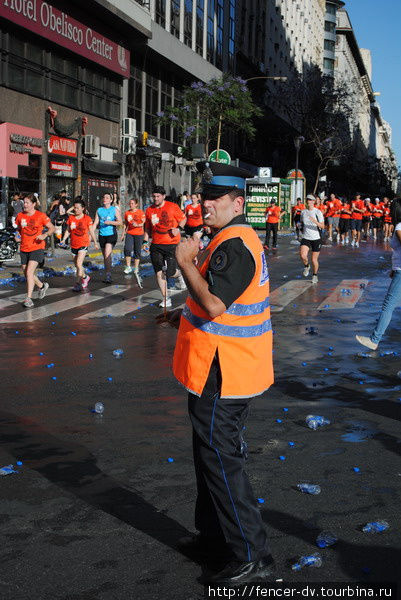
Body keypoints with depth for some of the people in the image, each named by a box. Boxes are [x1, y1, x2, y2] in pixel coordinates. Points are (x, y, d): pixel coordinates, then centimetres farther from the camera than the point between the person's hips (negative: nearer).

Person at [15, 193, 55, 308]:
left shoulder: (41, 216, -6)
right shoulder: (20, 216, 6)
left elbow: (52, 228, 1)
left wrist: (45, 235, -17)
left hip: (37, 248, -5)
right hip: (24, 249, 5)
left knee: (29, 272, -17)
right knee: (26, 273, 11)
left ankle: (28, 298, -13)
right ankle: (42, 286, 38)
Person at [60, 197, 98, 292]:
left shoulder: (87, 218, -6)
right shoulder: (71, 218, 3)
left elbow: (91, 231, 2)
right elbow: (68, 230, 9)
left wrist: (95, 243, 8)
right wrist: (63, 240, -3)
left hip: (83, 244, -5)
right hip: (74, 244, 5)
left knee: (79, 264, -16)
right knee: (77, 265, 14)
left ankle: (78, 283, -11)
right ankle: (85, 277, 38)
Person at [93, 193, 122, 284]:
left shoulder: (115, 210, 3)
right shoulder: (99, 210, 13)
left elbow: (120, 222, -3)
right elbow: (95, 223, 12)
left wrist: (110, 222, -18)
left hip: (111, 234, -5)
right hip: (102, 235, 5)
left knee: (107, 254, -20)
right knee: (105, 256, 10)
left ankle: (108, 275, -19)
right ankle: (108, 275, 20)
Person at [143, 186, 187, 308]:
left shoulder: (173, 207, -3)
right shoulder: (149, 210, 8)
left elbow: (183, 219, 5)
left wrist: (178, 228, -13)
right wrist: (145, 241, 7)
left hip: (172, 244, -4)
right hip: (156, 245, 4)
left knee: (170, 272, -6)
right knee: (159, 272, -1)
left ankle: (179, 275, 32)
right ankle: (165, 298, 9)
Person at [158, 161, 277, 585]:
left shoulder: (233, 244, -21)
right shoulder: (237, 238, 14)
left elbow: (214, 302, -33)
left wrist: (185, 260, -22)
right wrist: (188, 316, 19)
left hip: (220, 375, -11)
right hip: (230, 370, 11)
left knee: (221, 462, -4)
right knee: (213, 455, 22)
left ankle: (252, 558, 5)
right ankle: (215, 535, 37)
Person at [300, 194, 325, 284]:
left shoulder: (318, 212, -6)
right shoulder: (303, 212, 7)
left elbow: (322, 226, -15)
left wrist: (315, 221, -31)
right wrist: (302, 229, 9)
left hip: (316, 238, -2)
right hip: (305, 238, 2)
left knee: (314, 260, 3)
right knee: (302, 255, -23)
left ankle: (315, 275, 28)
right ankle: (306, 266, 9)